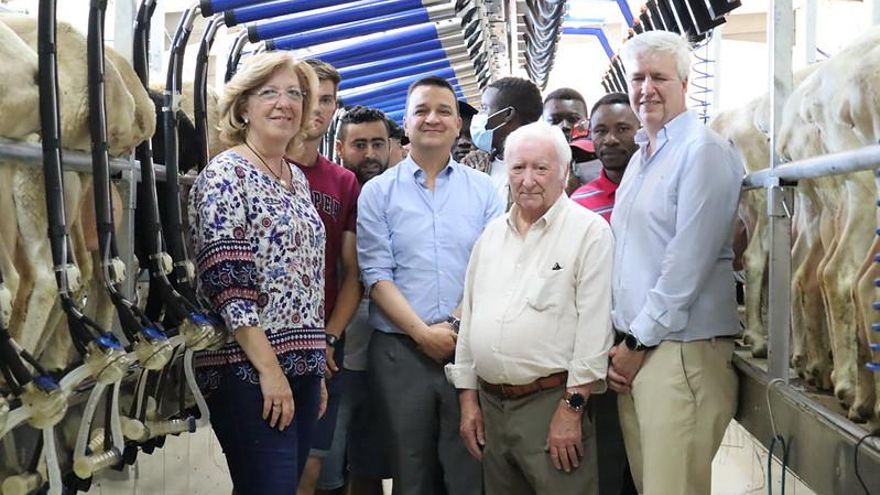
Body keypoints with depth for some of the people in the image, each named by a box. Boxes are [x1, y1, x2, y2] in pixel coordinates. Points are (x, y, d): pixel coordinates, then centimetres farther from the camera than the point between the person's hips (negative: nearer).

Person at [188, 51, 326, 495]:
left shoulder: (297, 178, 15)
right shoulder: (225, 175, -9)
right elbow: (226, 284, -17)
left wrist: (317, 366, 16)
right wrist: (269, 368, -19)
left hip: (302, 364, 8)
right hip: (248, 370, -8)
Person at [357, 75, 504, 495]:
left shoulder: (483, 190, 8)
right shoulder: (378, 192, 5)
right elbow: (376, 274, -2)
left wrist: (456, 325, -11)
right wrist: (422, 332, -11)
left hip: (470, 347, 1)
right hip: (400, 350, 0)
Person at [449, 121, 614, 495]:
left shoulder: (589, 231, -6)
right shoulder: (492, 234, 14)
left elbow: (594, 325, -11)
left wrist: (572, 407, -14)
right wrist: (467, 397, 12)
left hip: (553, 401, -6)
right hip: (489, 404, 6)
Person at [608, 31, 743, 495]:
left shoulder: (703, 152, -10)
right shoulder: (639, 157, 17)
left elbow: (688, 262, -16)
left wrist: (639, 342, -12)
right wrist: (620, 339, 8)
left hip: (681, 348, -8)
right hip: (631, 347, 8)